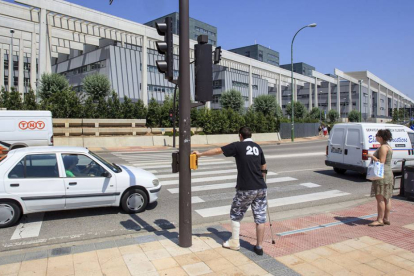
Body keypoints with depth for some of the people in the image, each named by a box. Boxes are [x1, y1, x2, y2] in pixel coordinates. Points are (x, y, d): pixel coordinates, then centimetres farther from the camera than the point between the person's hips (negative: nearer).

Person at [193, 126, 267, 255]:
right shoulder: (257, 147, 11)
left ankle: (234, 243, 23)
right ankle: (259, 247, 19)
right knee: (260, 218, 11)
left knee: (235, 215, 14)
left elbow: (217, 150, -5)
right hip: (261, 188, 5)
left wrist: (201, 154, 6)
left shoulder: (238, 146, -5)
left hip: (245, 189, -5)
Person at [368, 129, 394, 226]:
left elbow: (381, 162, -20)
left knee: (380, 197, -6)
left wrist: (372, 156, -12)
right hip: (388, 173, 10)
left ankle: (380, 220, -3)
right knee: (386, 197, 12)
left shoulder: (383, 147, -15)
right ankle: (386, 218, 19)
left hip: (382, 174, -10)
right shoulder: (388, 146, 16)